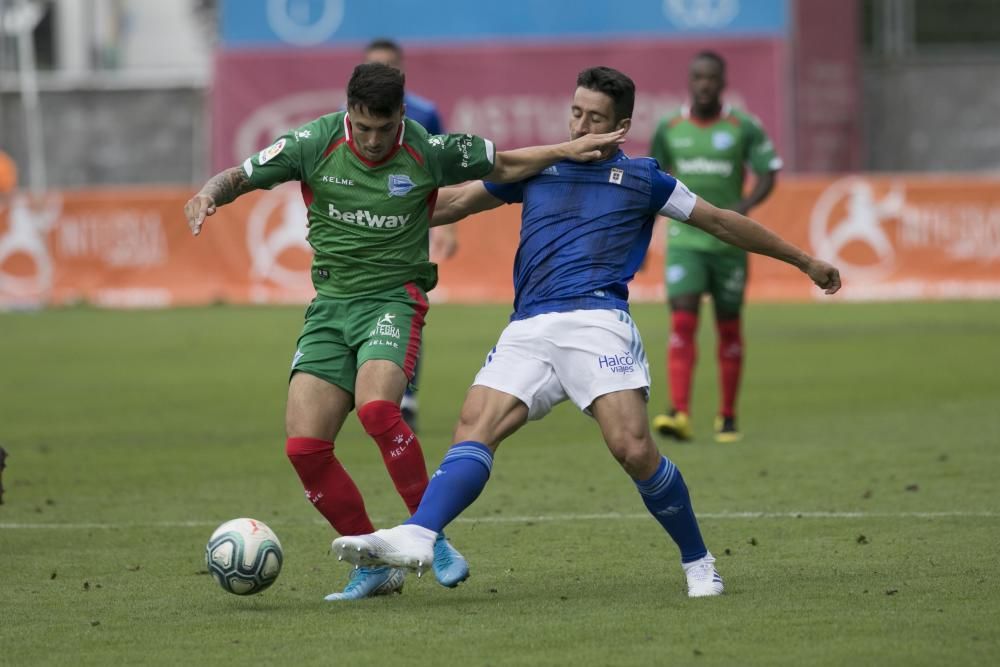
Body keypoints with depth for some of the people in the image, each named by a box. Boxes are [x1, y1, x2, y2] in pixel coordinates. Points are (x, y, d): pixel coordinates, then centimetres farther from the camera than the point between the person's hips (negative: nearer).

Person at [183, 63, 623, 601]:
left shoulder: (427, 151, -7)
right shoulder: (315, 143, -4)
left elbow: (502, 165, 10)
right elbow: (240, 177, 4)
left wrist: (565, 151, -2)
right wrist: (208, 194, -17)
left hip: (394, 299, -3)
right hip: (330, 304, 3)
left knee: (375, 407, -32)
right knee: (304, 445, -10)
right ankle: (374, 566, 6)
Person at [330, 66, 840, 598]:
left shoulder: (642, 178, 16)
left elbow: (720, 222, 24)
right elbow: (454, 203, 27)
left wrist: (804, 261, 29)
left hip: (597, 320, -3)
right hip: (528, 329, 3)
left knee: (633, 449, -18)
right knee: (473, 430, -18)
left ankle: (697, 562, 0)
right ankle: (417, 537, -35)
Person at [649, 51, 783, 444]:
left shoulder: (745, 128, -3)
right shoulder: (669, 129, 4)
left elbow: (767, 175, -3)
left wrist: (744, 207, -22)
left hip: (728, 243, 0)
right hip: (684, 242, 0)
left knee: (729, 328, 8)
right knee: (682, 323, -15)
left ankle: (728, 418, 22)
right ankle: (680, 415, -24)